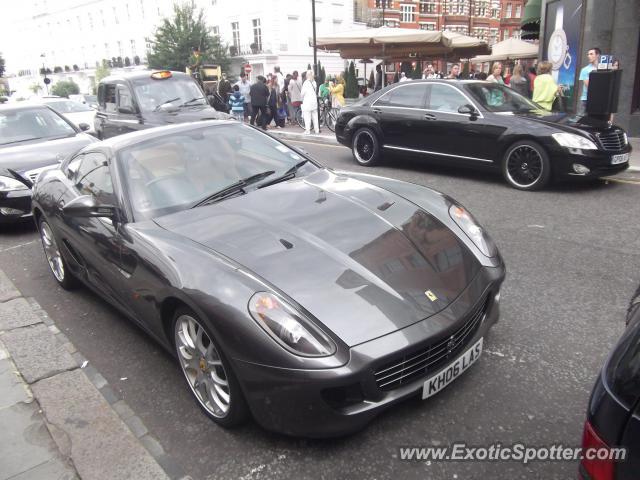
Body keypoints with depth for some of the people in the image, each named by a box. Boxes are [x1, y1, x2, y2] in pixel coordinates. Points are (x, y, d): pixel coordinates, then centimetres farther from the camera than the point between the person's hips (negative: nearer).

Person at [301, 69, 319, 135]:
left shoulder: (306, 82, -11)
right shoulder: (314, 82, 4)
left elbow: (303, 92, -8)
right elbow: (316, 91, 5)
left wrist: (302, 98, 10)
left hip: (307, 102, -5)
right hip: (314, 101, 5)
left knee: (307, 117, -2)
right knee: (315, 116, 11)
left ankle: (307, 130, -2)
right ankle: (316, 130, 14)